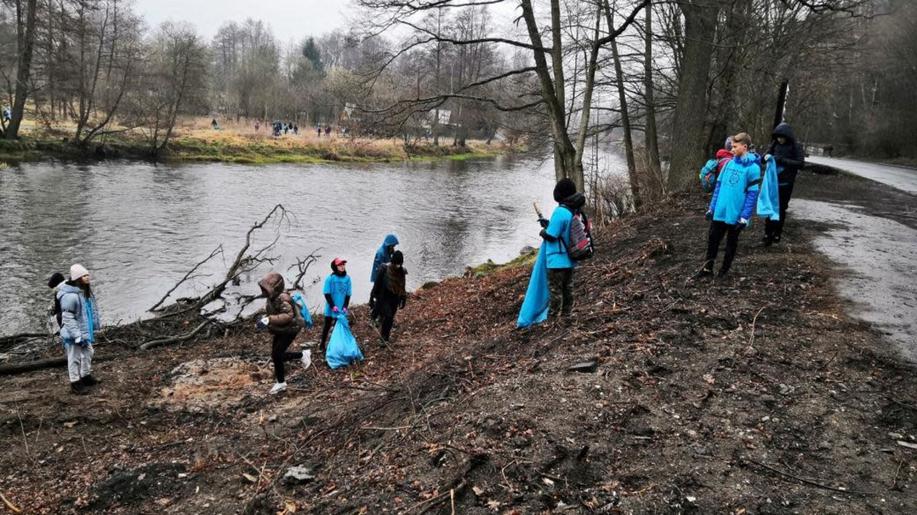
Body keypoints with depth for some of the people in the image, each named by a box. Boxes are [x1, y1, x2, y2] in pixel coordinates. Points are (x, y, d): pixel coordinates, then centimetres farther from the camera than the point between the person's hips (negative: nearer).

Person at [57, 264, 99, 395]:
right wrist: (78, 336, -25)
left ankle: (86, 377, 41)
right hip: (73, 334, -9)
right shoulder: (70, 296, -26)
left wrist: (94, 327, 19)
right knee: (75, 357, 5)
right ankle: (75, 383, 19)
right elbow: (68, 318, -25)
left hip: (86, 331, 9)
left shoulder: (85, 291, 3)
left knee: (87, 354, 23)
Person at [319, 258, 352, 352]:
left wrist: (345, 306, -6)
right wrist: (333, 306, -15)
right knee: (327, 326, 10)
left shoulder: (347, 278, -3)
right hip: (331, 309, -2)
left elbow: (348, 294, 2)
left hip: (342, 309, 2)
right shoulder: (330, 278, -12)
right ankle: (322, 344, 23)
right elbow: (327, 294, -10)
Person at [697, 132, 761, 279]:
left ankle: (724, 270, 24)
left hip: (736, 214, -5)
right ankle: (707, 268, 23)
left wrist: (745, 216, -17)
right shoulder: (729, 163, 4)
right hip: (720, 211, 5)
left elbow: (752, 194, -14)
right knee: (712, 239, 11)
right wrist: (712, 207, 9)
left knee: (731, 242, 11)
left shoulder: (752, 167, -13)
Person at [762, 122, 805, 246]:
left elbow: (800, 163, -14)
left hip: (786, 183, -3)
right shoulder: (774, 145, 4)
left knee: (781, 209, 7)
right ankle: (768, 235, 6)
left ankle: (777, 233, 18)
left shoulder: (796, 147, -6)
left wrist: (782, 160, -22)